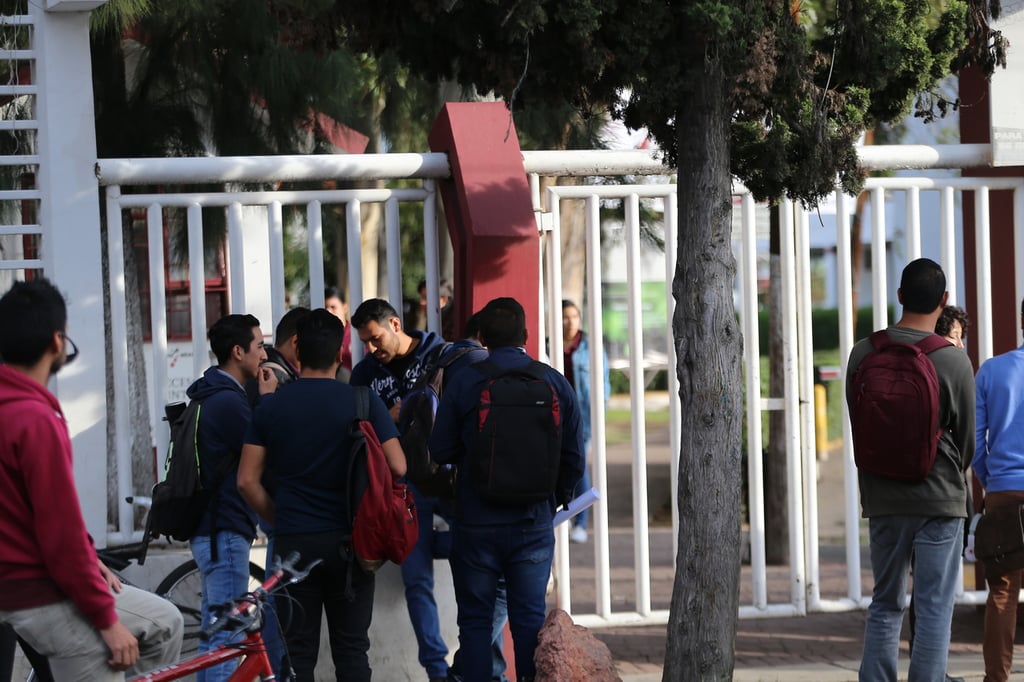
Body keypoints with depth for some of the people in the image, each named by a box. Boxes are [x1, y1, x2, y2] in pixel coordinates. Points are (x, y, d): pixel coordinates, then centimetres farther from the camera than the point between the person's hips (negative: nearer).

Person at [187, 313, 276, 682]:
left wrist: (261, 401, 9)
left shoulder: (211, 395, 15)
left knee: (214, 634, 14)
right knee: (227, 637, -9)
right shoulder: (229, 401, -18)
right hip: (225, 531, -11)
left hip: (210, 529, 11)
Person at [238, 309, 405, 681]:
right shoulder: (363, 401, -5)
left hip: (294, 542, 1)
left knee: (298, 651, 6)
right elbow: (397, 467, -7)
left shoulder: (270, 407, 1)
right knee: (351, 649, 5)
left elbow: (247, 481, 0)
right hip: (348, 541, -1)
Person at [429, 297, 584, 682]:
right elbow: (573, 458, 3)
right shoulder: (556, 383, -1)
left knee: (475, 621, 6)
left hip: (476, 523, -2)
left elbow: (440, 452, -3)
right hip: (534, 524, 2)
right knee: (530, 621, 7)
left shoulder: (463, 382, -8)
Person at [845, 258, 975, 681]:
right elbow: (967, 441, 0)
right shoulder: (954, 362, -10)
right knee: (935, 609, 1)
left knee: (884, 606, 13)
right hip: (940, 502, -3)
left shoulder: (864, 353, -1)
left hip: (882, 500, 3)